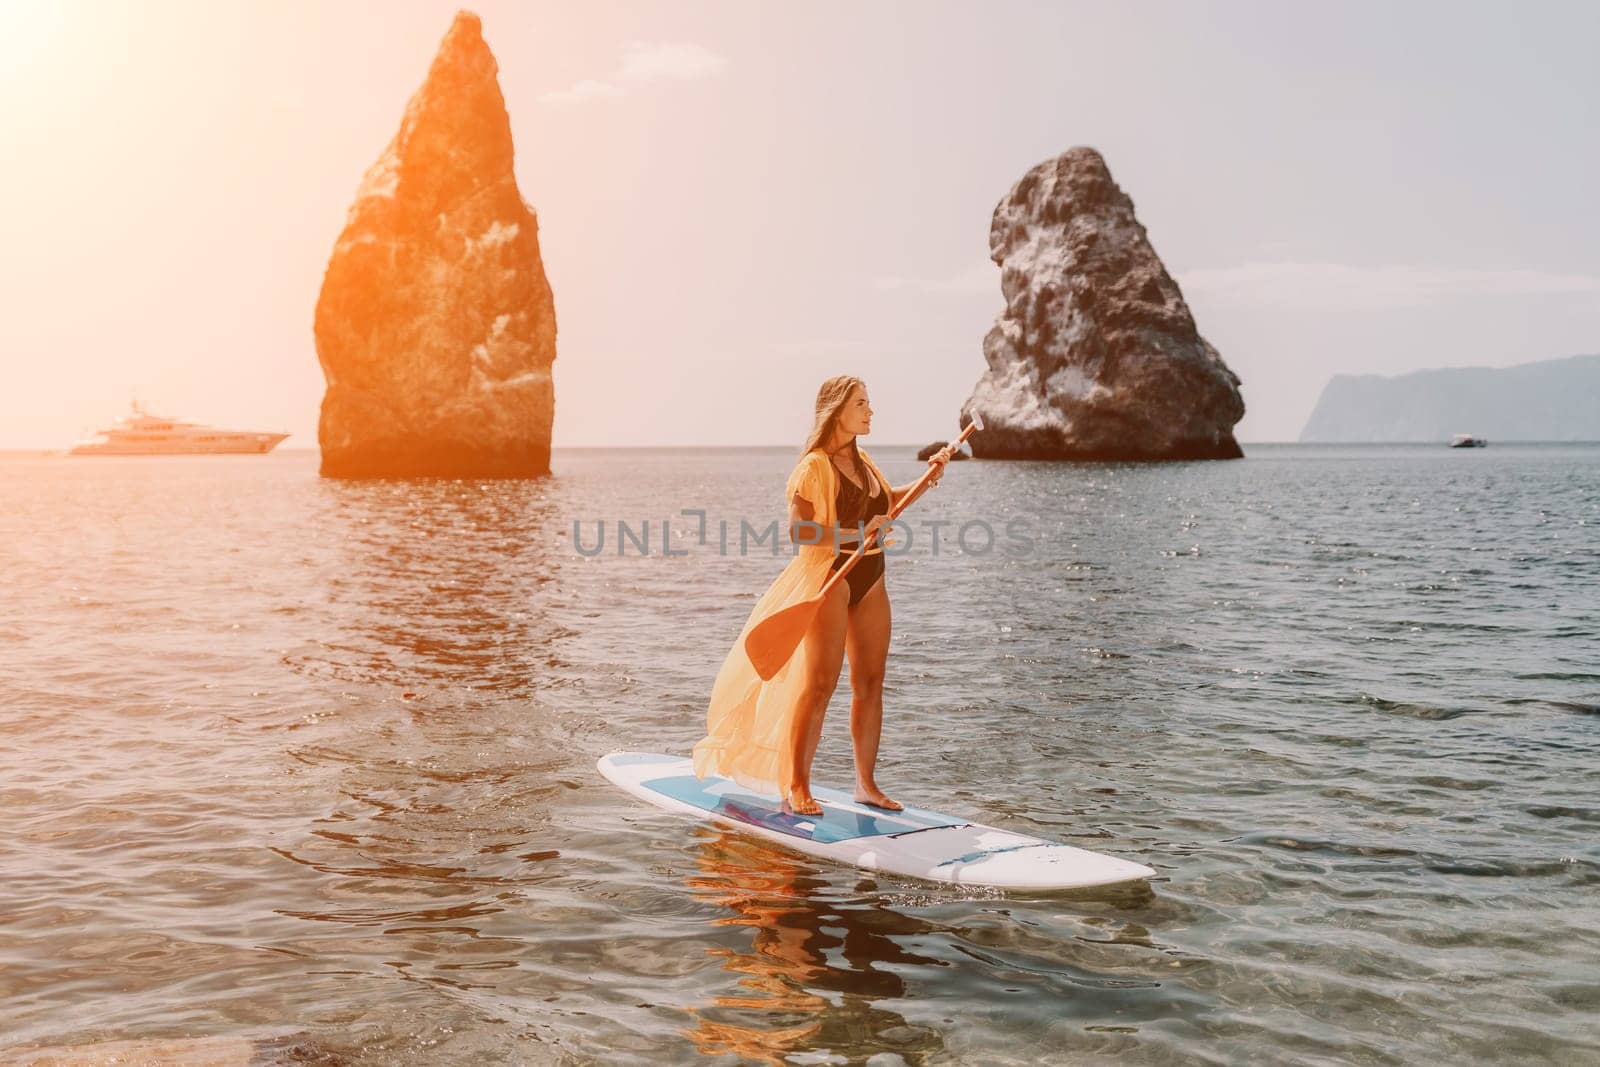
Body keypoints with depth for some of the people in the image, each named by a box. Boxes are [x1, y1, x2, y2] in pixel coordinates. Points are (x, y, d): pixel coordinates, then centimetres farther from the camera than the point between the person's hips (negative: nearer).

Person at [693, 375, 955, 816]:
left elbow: (888, 502, 31)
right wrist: (856, 535, -24)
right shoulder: (815, 466, -10)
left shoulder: (863, 460, 15)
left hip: (870, 580, 8)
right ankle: (796, 788, -2)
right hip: (830, 577, -8)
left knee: (870, 682, 8)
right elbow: (799, 531, -18)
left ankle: (866, 783, 17)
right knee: (819, 684, -9)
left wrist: (926, 480, 17)